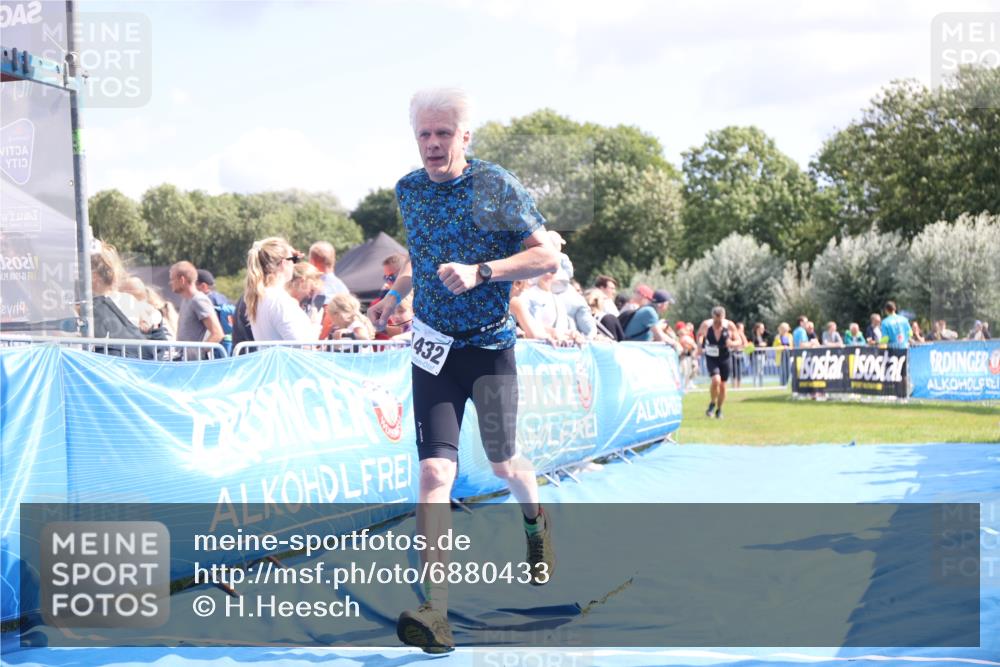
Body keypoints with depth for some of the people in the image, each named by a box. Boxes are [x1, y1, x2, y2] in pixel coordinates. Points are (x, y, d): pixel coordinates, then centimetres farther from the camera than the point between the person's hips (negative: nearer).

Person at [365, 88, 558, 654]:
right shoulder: (408, 190, 4)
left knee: (503, 464, 10)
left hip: (490, 344, -2)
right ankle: (436, 616, -20)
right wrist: (396, 294, 19)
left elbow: (548, 257, -14)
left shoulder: (496, 187, -11)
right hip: (434, 346, 2)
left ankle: (536, 519, 49)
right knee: (435, 473, -13)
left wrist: (479, 272, -25)